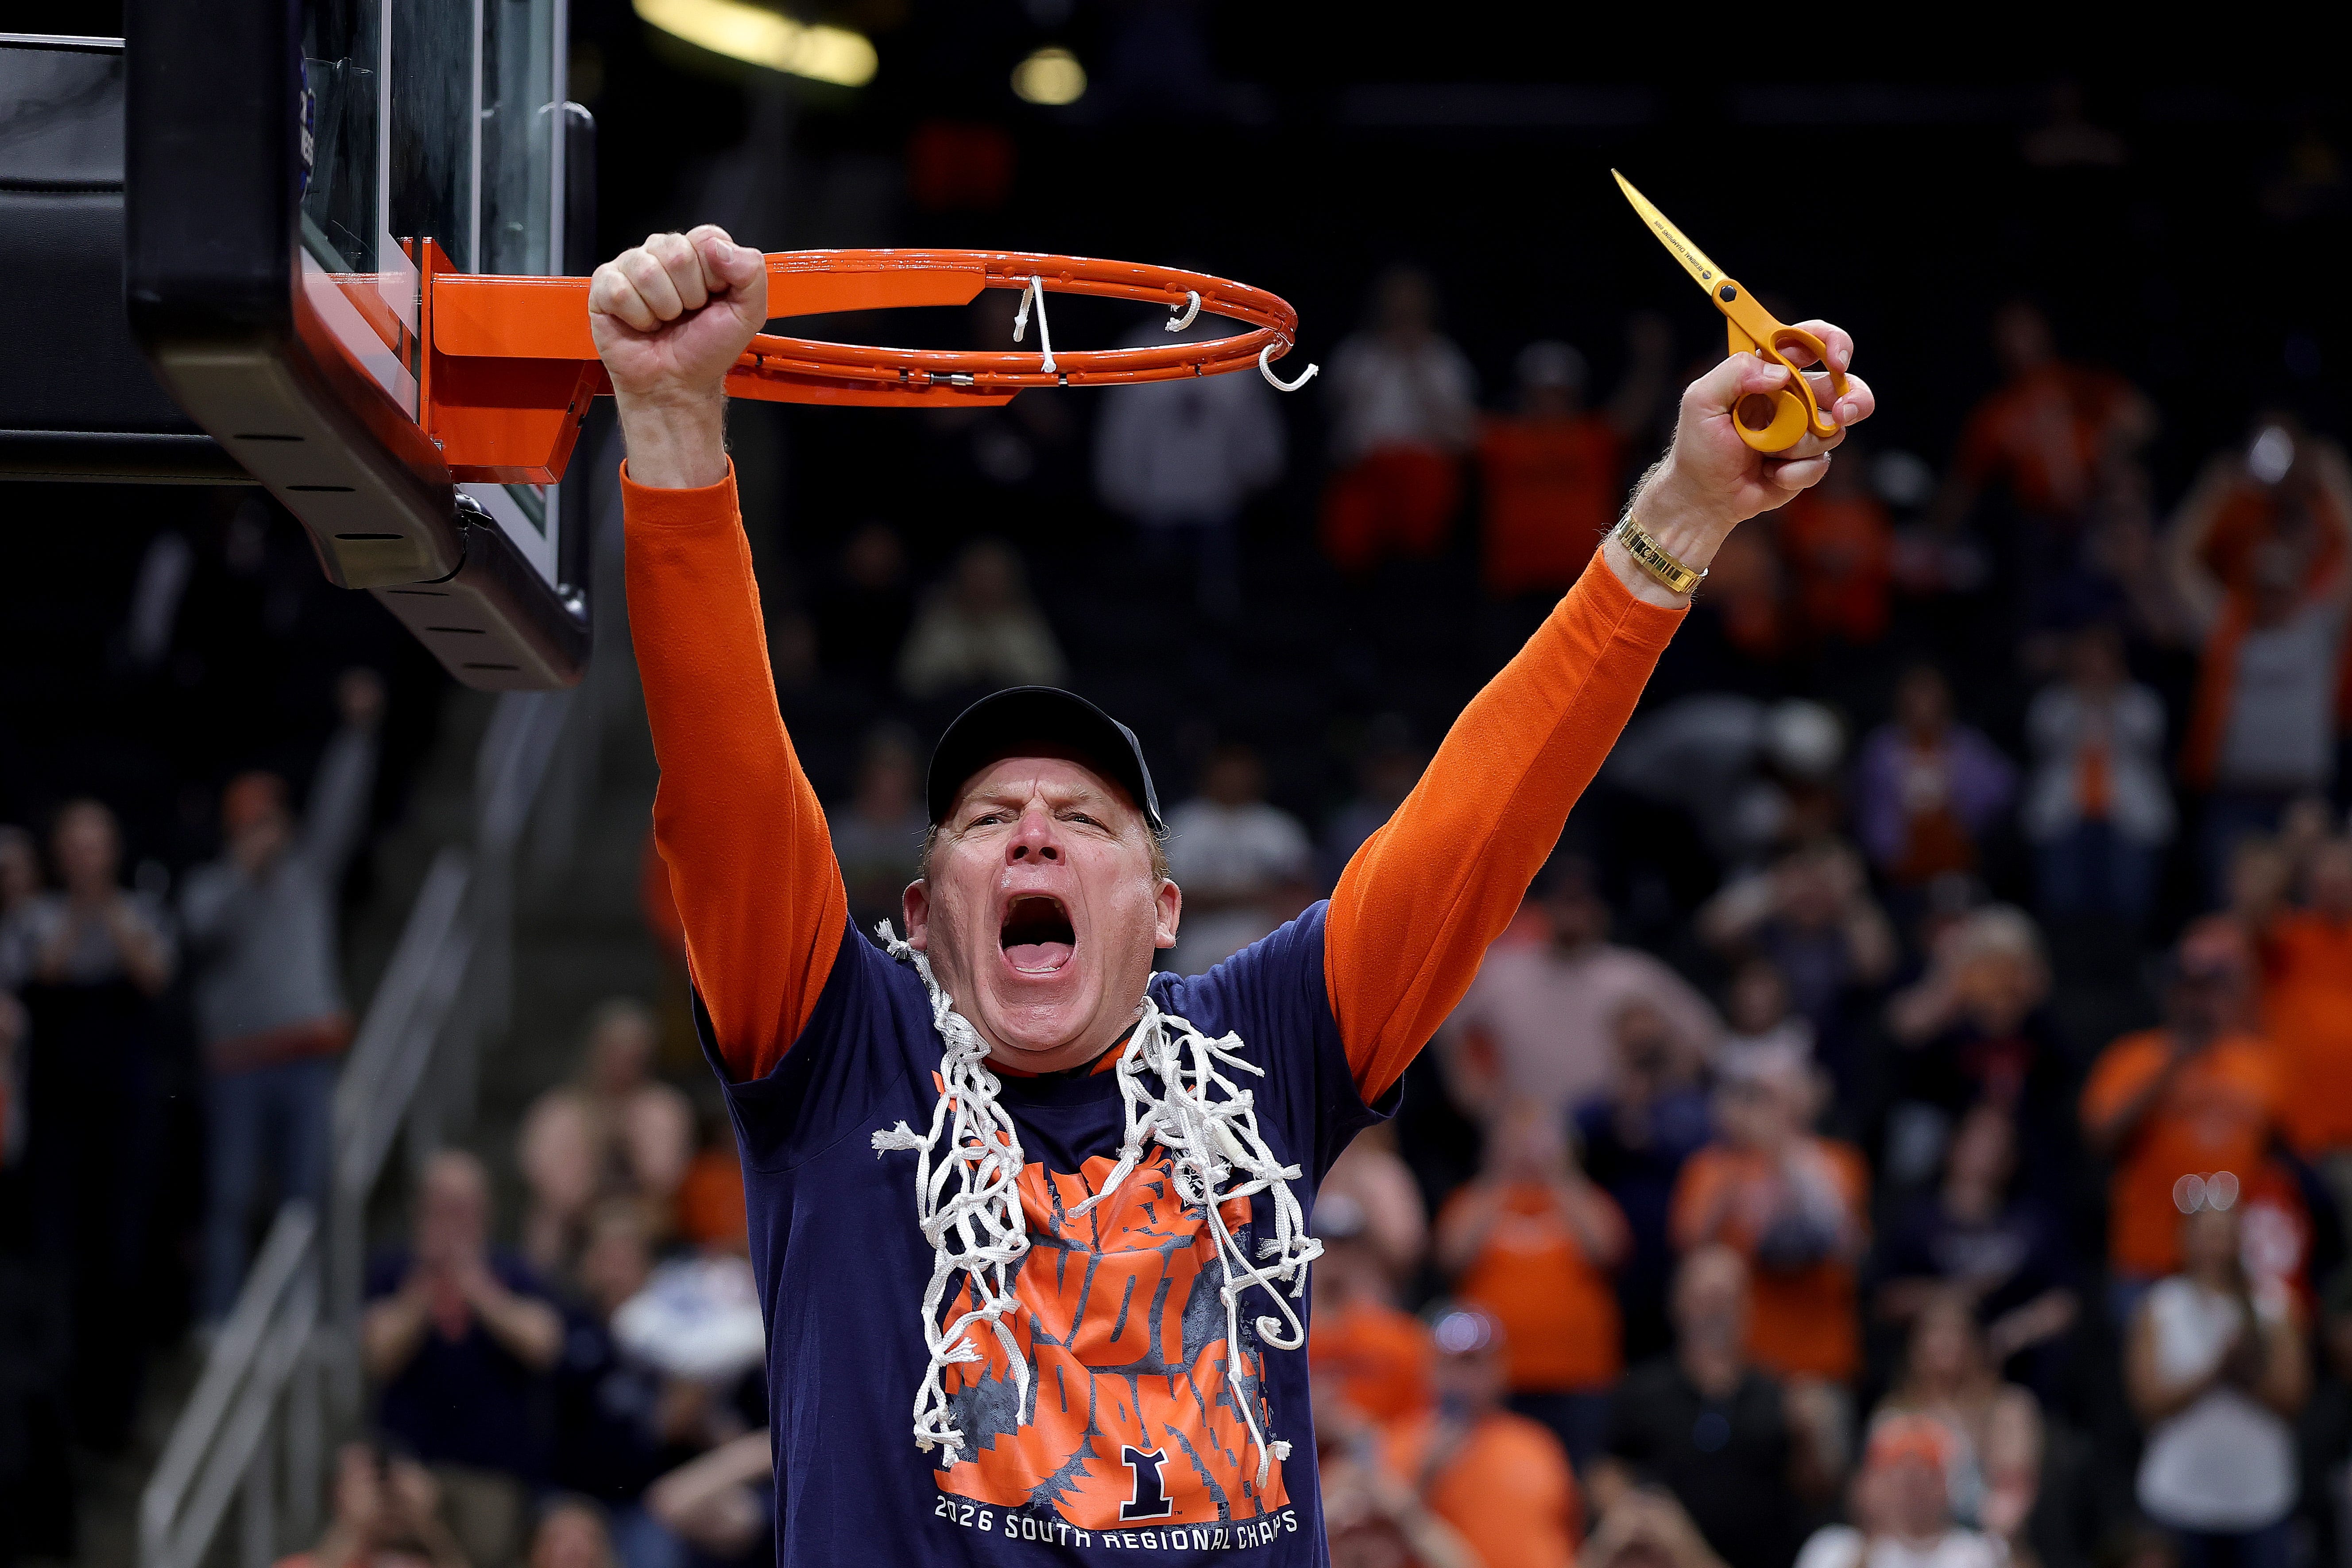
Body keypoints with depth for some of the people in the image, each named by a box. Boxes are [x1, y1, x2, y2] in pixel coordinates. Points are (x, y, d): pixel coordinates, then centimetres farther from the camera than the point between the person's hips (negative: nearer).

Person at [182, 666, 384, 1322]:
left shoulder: (309, 870, 13)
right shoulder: (211, 886, 8)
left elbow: (341, 806, 3)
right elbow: (204, 931, -12)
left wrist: (357, 730, -8)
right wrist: (245, 872, -18)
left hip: (309, 1057, 2)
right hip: (238, 1061, -2)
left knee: (308, 1191, -1)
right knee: (230, 1197, -3)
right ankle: (219, 1313, -3)